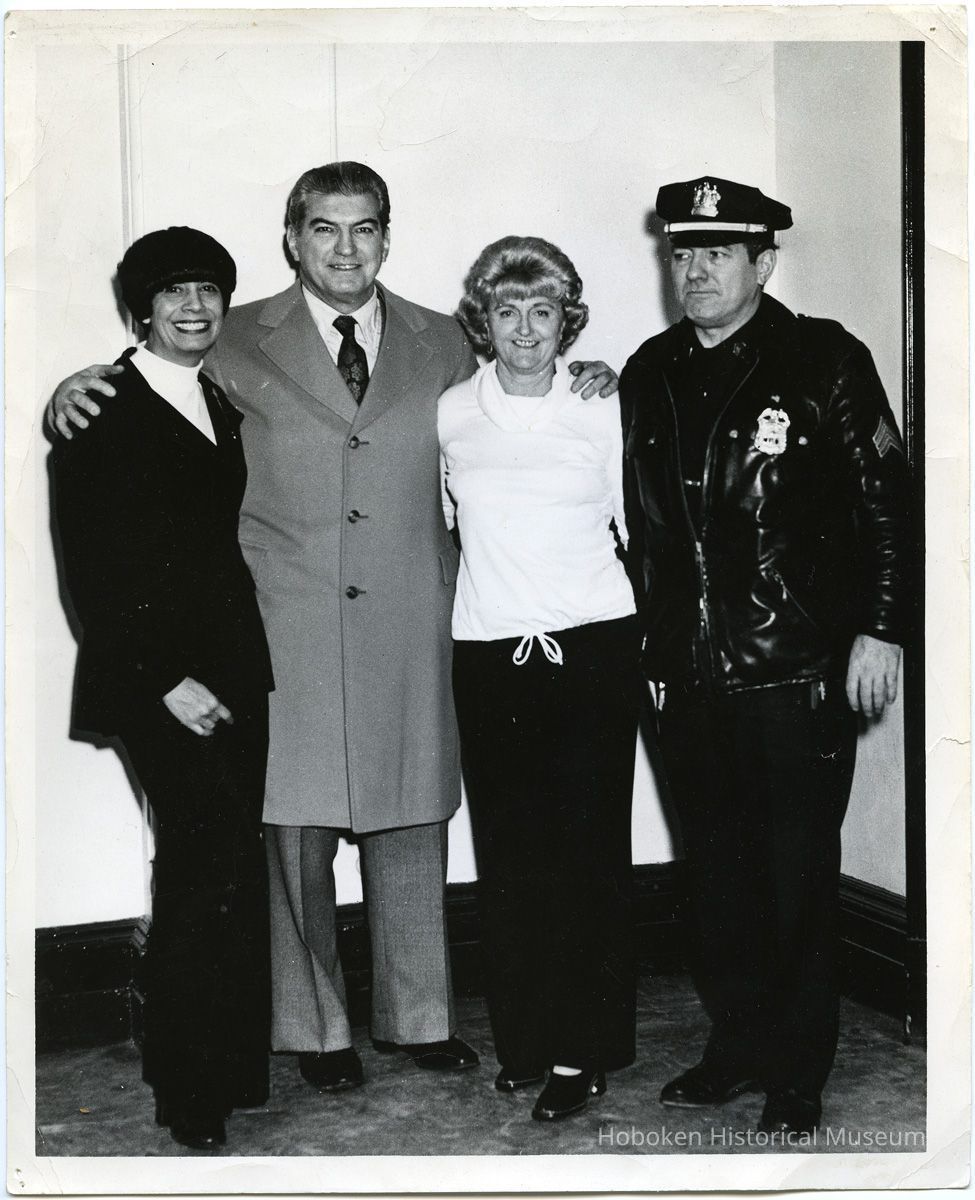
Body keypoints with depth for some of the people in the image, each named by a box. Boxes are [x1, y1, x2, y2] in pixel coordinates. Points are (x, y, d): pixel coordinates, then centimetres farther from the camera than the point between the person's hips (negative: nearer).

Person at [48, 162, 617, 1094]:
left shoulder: (442, 345, 11)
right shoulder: (240, 343, 5)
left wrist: (576, 392, 7)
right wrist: (79, 392, -5)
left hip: (409, 629, 2)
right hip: (287, 624, -2)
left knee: (412, 825, 11)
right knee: (296, 832, 2)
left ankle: (417, 1016, 28)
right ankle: (314, 1027, 19)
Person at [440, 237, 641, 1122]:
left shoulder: (604, 410, 2)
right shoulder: (450, 415, 5)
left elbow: (637, 529, 10)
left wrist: (654, 647, 9)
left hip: (594, 648, -2)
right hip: (488, 654, 2)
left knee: (588, 849, -1)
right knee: (507, 850, 4)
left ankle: (583, 1050, 9)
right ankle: (523, 1039, 18)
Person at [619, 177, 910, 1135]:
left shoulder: (824, 361, -4)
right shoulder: (648, 375, 10)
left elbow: (886, 503, -4)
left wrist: (879, 630, -8)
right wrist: (656, 644, 13)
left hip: (798, 671, -4)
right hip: (689, 676, 5)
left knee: (797, 875, 4)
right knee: (716, 871, 13)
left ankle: (798, 1074, 19)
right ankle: (736, 1047, 30)